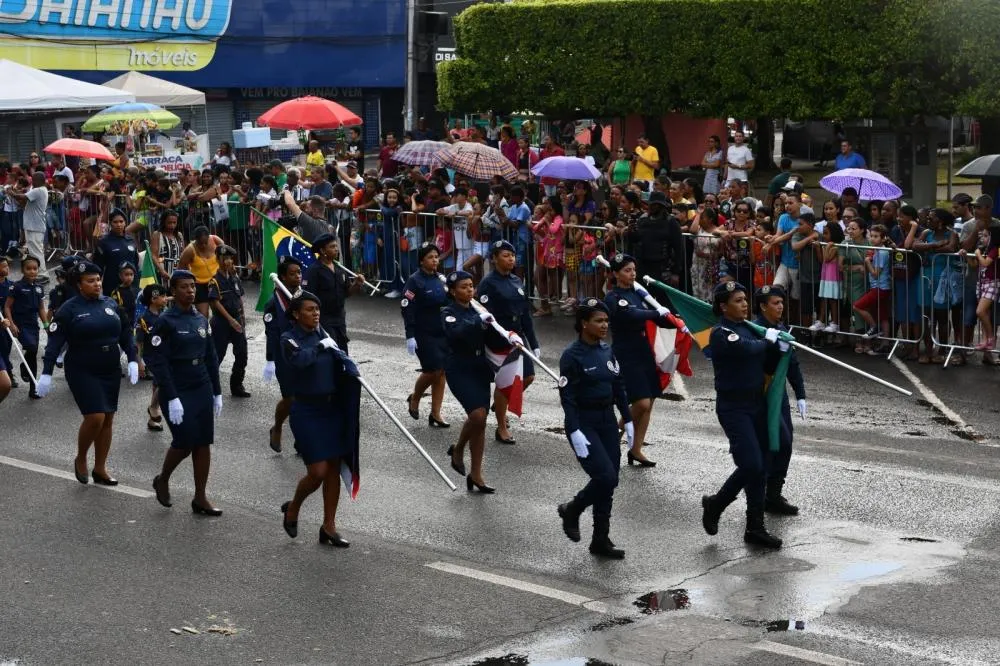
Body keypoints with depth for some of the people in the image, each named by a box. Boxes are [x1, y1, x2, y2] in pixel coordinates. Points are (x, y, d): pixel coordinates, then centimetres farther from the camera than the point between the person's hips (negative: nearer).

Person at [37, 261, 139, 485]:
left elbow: (125, 334, 10)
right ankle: (80, 460, 11)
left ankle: (100, 469, 19)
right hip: (83, 372, -5)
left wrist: (132, 360, -1)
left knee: (108, 419, 7)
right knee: (95, 417, -15)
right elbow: (55, 341, -11)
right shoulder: (70, 309, -8)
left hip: (111, 371, 5)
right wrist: (46, 373, -16)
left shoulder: (110, 304, 6)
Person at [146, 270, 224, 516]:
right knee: (185, 441, -7)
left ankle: (200, 499, 11)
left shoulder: (200, 319, 8)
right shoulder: (165, 322, -10)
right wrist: (171, 398, -19)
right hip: (178, 392, -6)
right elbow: (158, 362, -14)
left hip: (202, 389, 6)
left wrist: (217, 392, 11)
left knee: (203, 443, 3)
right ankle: (162, 480, 21)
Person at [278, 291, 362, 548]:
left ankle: (329, 527, 18)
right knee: (318, 471, -8)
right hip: (307, 411, -6)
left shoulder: (323, 335, 9)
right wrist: (321, 346, -17)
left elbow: (342, 360, 2)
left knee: (334, 469, 7)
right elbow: (299, 360, -29)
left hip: (333, 408, 6)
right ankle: (292, 509, 21)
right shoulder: (290, 339, -9)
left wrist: (352, 372, -19)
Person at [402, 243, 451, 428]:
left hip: (442, 333, 6)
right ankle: (414, 398, 19)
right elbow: (407, 309, -14)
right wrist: (410, 336, -19)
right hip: (424, 334, -6)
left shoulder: (441, 279, 10)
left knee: (441, 372, 3)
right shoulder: (415, 281, -10)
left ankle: (435, 414, 10)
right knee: (433, 370, -9)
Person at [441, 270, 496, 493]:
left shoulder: (478, 309, 11)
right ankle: (458, 450, 9)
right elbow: (455, 333, -26)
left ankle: (476, 475, 13)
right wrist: (479, 321, -30)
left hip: (480, 369, 6)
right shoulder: (449, 313, -6)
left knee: (479, 421, 6)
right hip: (459, 370, -6)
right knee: (478, 414, -20)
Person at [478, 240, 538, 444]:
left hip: (518, 336, 7)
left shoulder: (517, 281, 10)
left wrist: (534, 343, 12)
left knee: (528, 377, 8)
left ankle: (502, 405, 35)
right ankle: (502, 429, 12)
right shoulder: (488, 283, -11)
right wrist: (507, 335, -25)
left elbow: (526, 314, 13)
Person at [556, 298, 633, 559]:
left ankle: (601, 540, 16)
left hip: (607, 421, 7)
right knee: (605, 476, -16)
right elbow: (567, 397, -15)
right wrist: (575, 432, -21)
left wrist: (628, 420, 9)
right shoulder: (572, 356, -13)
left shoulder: (607, 351, 7)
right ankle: (571, 511, 10)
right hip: (583, 423, -7)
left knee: (610, 481, 6)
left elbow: (619, 387, 13)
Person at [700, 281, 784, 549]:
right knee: (751, 464, -15)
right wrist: (768, 340, -9)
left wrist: (778, 344, -3)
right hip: (734, 408, -8)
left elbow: (766, 360, 16)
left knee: (761, 468, 8)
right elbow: (748, 349, -28)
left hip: (757, 404, 8)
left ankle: (755, 527, 17)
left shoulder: (748, 328, 11)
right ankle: (715, 505, 10)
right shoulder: (721, 334, -14)